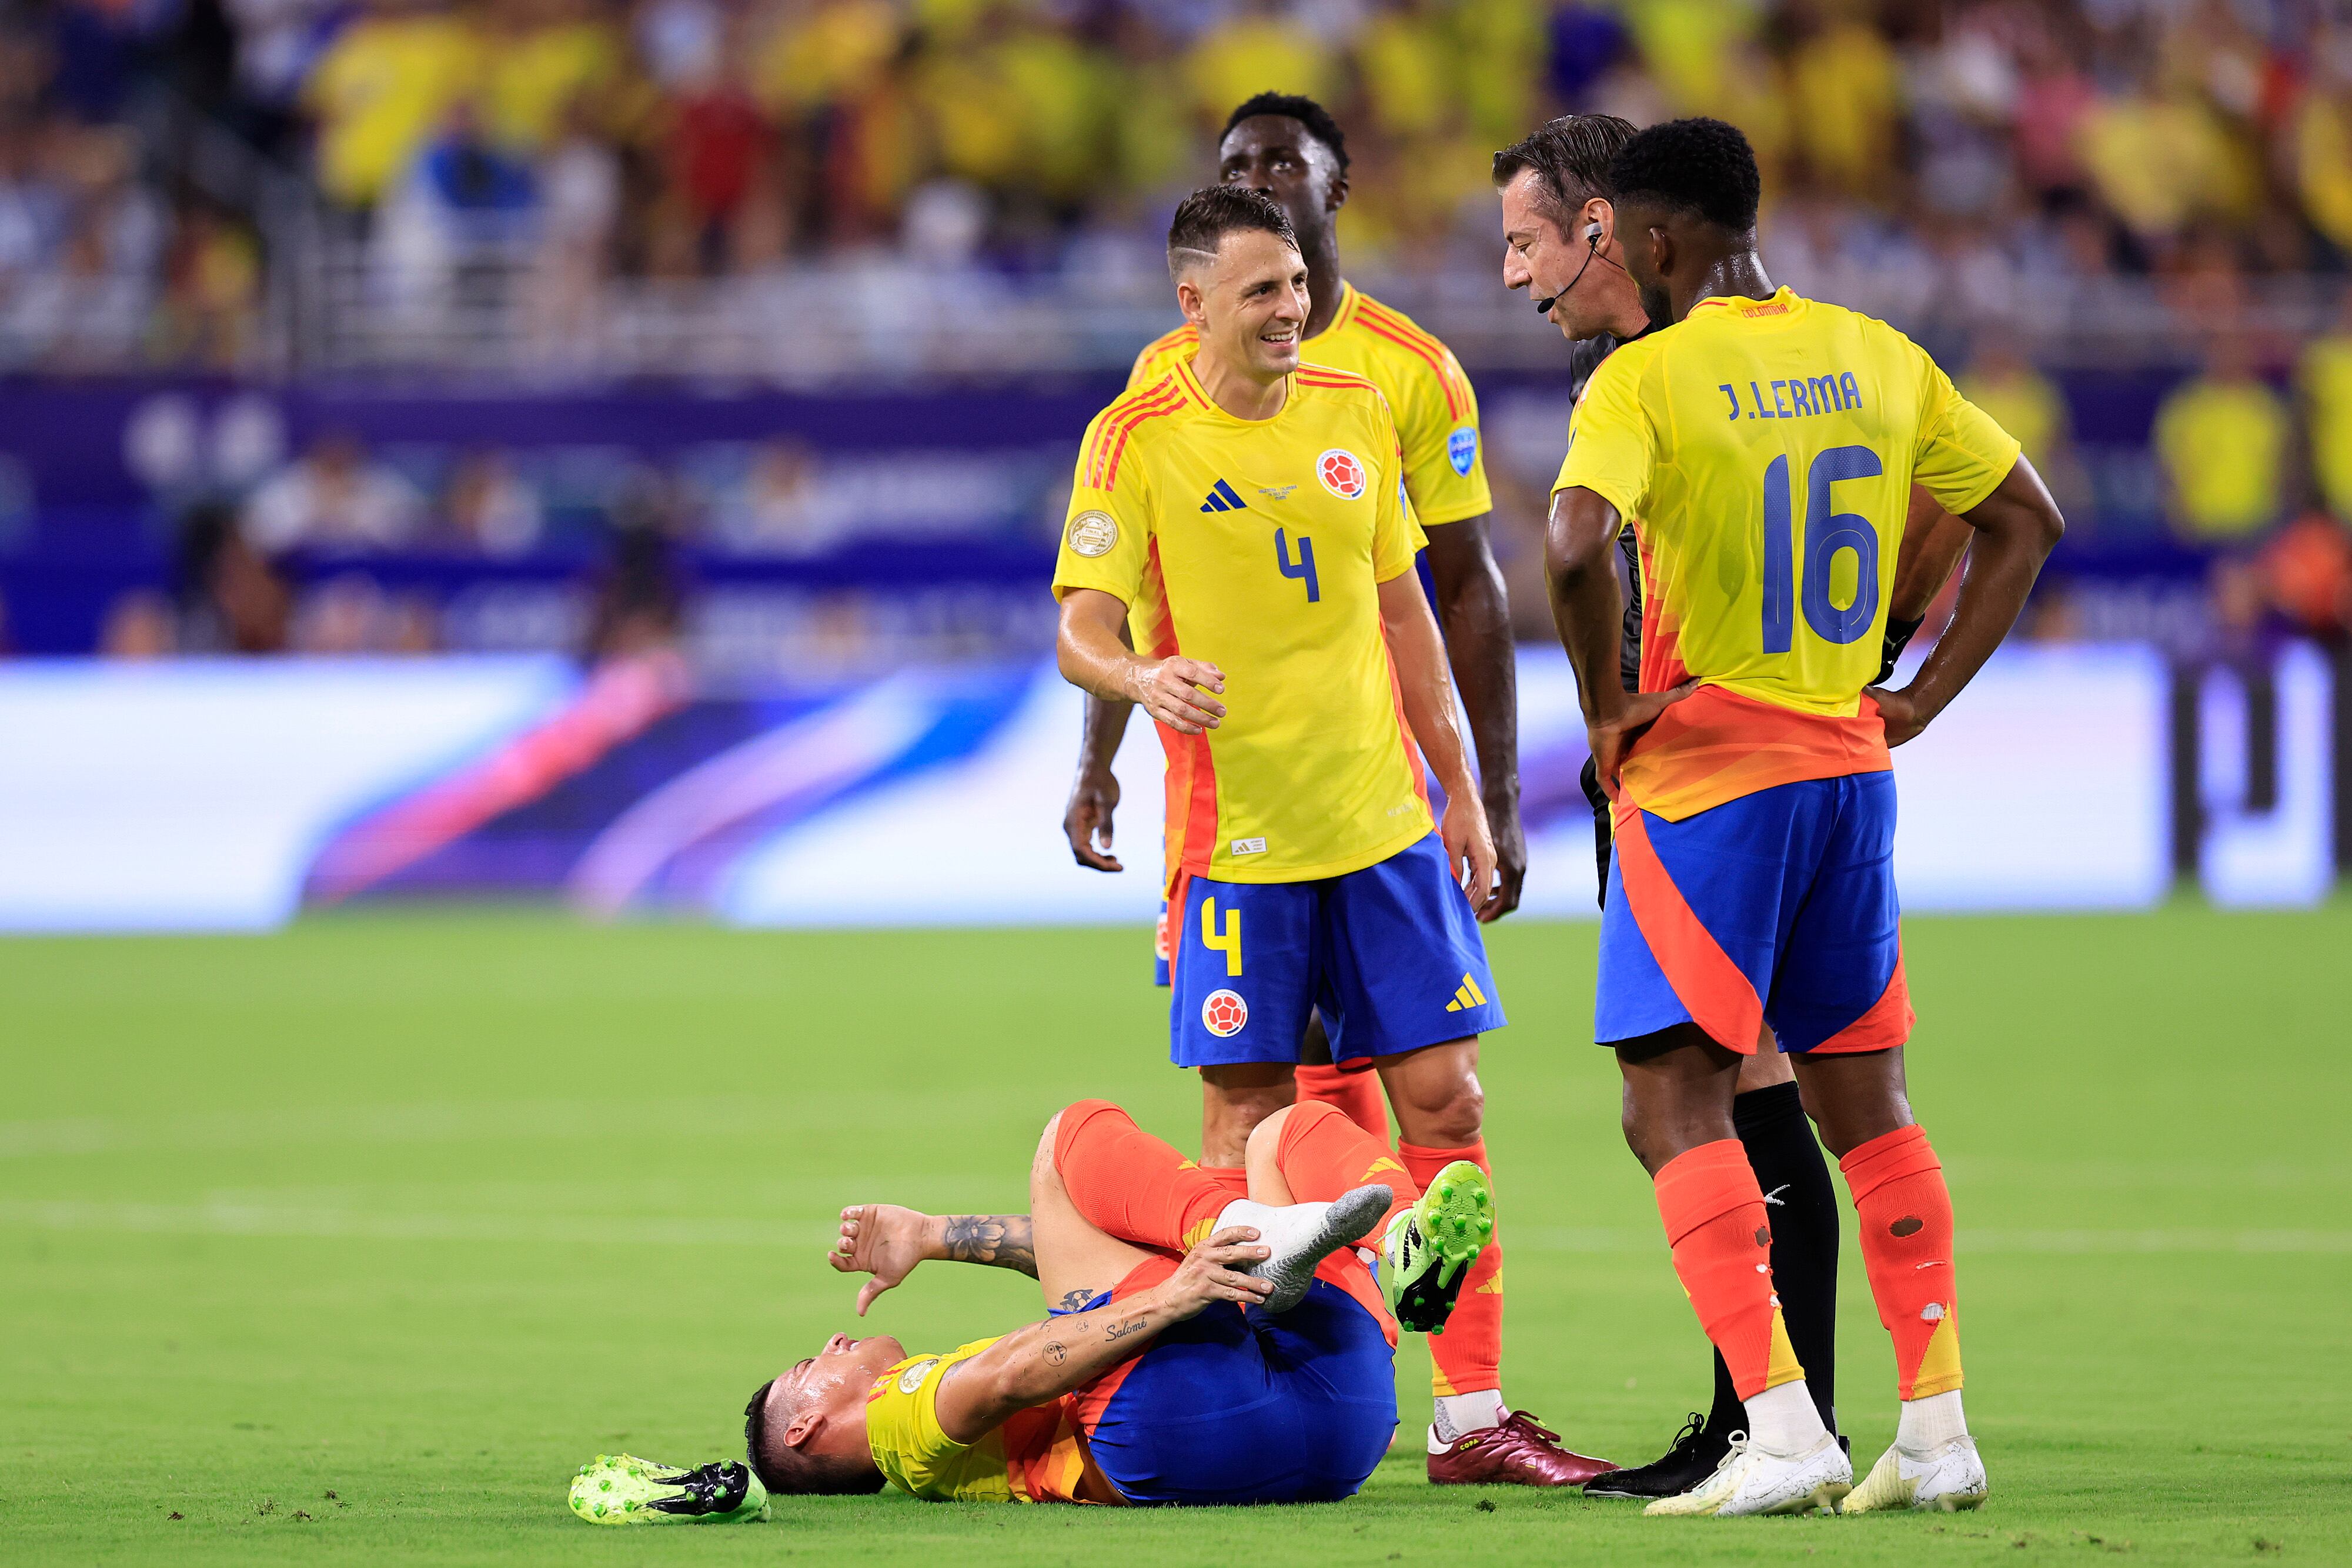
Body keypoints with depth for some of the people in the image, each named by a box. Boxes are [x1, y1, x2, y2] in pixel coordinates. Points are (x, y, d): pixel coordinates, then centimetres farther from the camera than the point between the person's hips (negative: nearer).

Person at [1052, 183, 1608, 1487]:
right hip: (1235, 837, -4)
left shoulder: (1355, 413, 9)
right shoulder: (1135, 439, -6)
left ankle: (1471, 1415, 5)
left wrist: (1458, 791, 16)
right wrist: (1142, 676, -33)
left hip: (1384, 825, 4)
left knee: (1444, 1098, 1)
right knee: (1245, 1124, -3)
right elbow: (1082, 632, -10)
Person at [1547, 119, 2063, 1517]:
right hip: (1851, 770, 6)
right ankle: (1938, 1428, 9)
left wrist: (1609, 708, -13)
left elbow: (1578, 547, -29)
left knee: (1679, 1102, -3)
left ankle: (1782, 1427, -15)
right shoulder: (1878, 358, 7)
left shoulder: (1646, 377, -12)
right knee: (1866, 1102, 13)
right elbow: (2028, 521, 13)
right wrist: (1920, 702, 12)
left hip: (1703, 774, -6)